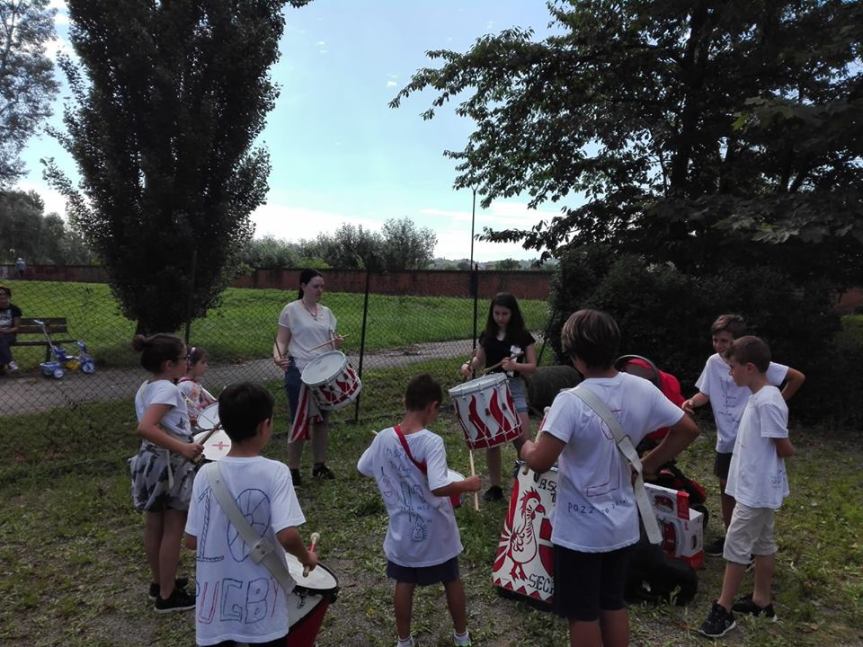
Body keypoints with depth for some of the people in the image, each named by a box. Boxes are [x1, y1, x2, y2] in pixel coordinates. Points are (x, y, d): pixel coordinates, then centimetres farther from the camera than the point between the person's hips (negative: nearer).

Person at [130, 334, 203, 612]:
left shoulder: (145, 388, 7)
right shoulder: (167, 389, -22)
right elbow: (145, 428, -34)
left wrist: (183, 427, 20)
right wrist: (182, 447, -33)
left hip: (150, 461, 10)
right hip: (170, 464, -9)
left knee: (154, 526, 20)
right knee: (173, 530, 3)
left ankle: (159, 582, 37)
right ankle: (168, 595, 15)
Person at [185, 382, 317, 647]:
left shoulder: (206, 474, -8)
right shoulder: (275, 472, -18)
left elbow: (191, 541, -2)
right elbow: (287, 536, -25)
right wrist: (306, 557, -5)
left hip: (216, 604, 3)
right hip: (261, 604, -3)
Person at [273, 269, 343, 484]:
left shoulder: (326, 312, 10)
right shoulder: (291, 310, -5)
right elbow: (281, 340, -7)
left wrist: (337, 343, -8)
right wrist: (278, 356, -27)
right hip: (299, 373, -5)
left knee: (321, 419, 12)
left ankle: (320, 465, 25)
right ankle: (293, 469, 14)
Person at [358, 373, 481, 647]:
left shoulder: (383, 438, -12)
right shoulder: (432, 441, -26)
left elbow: (363, 468, 4)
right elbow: (439, 488, -33)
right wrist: (468, 484, -18)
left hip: (403, 529, 3)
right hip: (436, 530, -3)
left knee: (404, 584, 20)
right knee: (452, 580, 20)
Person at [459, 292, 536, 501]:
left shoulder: (523, 336, -5)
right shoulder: (487, 335, 4)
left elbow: (532, 366, -5)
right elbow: (479, 359, 13)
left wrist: (515, 365, -25)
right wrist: (468, 366, -9)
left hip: (515, 389, -3)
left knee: (522, 439, -12)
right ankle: (495, 486, 19)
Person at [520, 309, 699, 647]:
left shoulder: (571, 401, -26)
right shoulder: (642, 390, -7)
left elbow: (541, 462, -31)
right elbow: (687, 429, 4)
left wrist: (527, 448, -8)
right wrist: (647, 464, 11)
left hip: (580, 531, -6)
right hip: (622, 524, 6)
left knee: (582, 615, 13)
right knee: (614, 604, 24)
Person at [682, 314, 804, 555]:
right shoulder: (713, 362, -3)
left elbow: (797, 377, -9)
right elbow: (705, 393, 5)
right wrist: (691, 402, -16)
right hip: (725, 438, 6)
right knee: (726, 487, 17)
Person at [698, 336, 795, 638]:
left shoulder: (767, 403, -24)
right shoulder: (759, 397, 5)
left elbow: (785, 449, -18)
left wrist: (775, 451, 0)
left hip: (756, 490, -9)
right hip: (758, 488, 9)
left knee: (736, 547, -1)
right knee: (763, 544, 19)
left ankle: (723, 609, 10)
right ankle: (762, 600, 32)